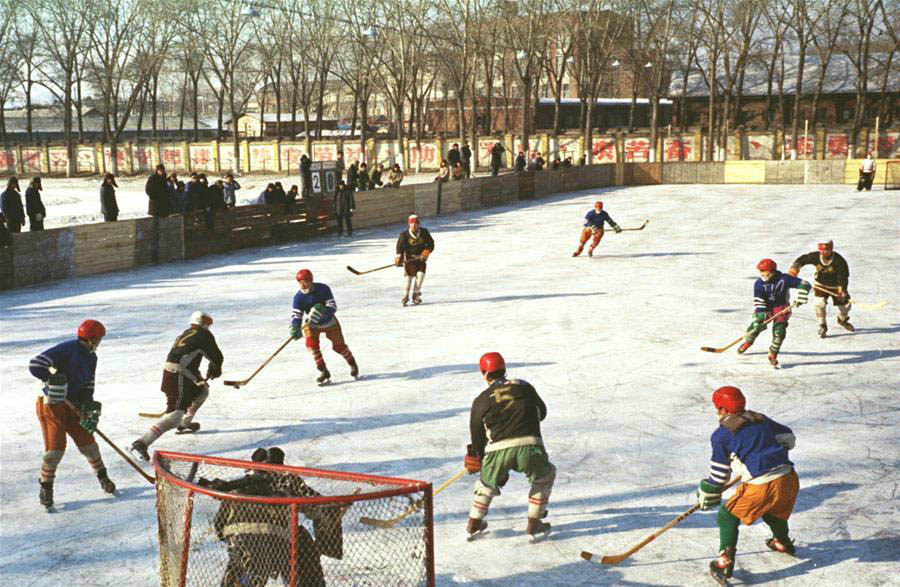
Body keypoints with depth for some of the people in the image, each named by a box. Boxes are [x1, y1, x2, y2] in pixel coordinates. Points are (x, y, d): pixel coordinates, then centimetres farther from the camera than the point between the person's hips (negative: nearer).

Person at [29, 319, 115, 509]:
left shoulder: (91, 357, 5)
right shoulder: (65, 349, -21)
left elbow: (88, 387, 4)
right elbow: (35, 365, -28)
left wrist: (89, 411, -8)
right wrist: (53, 379, -25)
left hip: (73, 405, 7)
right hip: (51, 404, -7)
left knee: (87, 442, 6)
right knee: (56, 448, -10)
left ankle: (103, 477, 26)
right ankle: (46, 489, 7)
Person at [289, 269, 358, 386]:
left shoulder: (323, 289, -25)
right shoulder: (298, 297, -20)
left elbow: (333, 306, -27)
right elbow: (296, 314, -21)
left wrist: (323, 311, -47)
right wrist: (295, 328, -39)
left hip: (329, 322, -1)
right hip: (311, 324, 1)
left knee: (339, 346, 5)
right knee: (311, 343, -25)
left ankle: (352, 363, 36)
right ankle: (323, 372, -15)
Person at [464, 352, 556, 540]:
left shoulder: (481, 400, 12)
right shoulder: (525, 387, 16)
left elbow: (476, 434, 17)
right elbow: (542, 412, 28)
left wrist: (477, 455, 34)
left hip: (498, 449, 0)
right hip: (530, 446, 0)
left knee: (487, 482, 28)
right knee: (545, 476, 26)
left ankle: (474, 523, 31)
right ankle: (534, 523, 21)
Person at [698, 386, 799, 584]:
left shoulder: (721, 435, 1)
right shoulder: (761, 419, 16)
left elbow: (719, 472, 4)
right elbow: (788, 438, 24)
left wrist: (708, 495, 17)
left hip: (761, 487, -6)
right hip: (789, 479, 6)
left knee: (728, 516, 10)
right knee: (774, 511, 37)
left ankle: (725, 561, -3)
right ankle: (783, 543, 59)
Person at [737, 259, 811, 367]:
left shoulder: (784, 279, -18)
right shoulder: (759, 283, -16)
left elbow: (804, 284, -16)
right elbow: (758, 302, -20)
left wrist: (801, 297, -30)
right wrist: (759, 316, -28)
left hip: (781, 308, -1)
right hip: (766, 308, 2)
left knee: (779, 330, -20)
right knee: (756, 326, -7)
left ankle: (773, 355, -1)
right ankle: (747, 342, 28)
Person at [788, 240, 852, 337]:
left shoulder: (839, 261, -26)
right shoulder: (815, 256, -20)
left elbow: (843, 277, -25)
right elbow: (802, 260, -8)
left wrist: (841, 290, -38)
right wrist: (794, 268, -25)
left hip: (836, 286, 0)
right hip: (821, 285, 0)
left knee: (844, 305, 5)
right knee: (819, 303, -22)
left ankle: (842, 320, 42)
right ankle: (822, 326, -3)